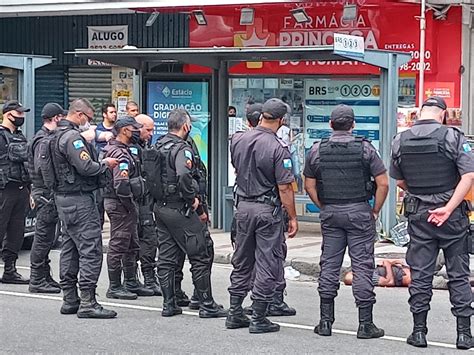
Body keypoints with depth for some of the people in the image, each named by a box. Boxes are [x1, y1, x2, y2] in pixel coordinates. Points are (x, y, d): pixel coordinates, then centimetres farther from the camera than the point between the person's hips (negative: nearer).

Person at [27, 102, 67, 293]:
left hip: (45, 194, 10)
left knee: (45, 238, 14)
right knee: (44, 237, -6)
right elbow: (44, 170, -24)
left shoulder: (48, 138, 17)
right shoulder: (44, 141, -16)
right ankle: (37, 281, -2)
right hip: (47, 194, -10)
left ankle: (44, 277, 21)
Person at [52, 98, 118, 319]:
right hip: (79, 199, -11)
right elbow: (86, 167, -24)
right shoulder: (73, 137, -16)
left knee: (69, 248, 13)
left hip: (63, 198, 11)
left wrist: (100, 162, 8)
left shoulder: (58, 135, 16)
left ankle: (69, 300, 18)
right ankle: (87, 302, -12)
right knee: (91, 249, -10)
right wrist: (105, 164, -7)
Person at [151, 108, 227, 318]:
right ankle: (207, 305, 1)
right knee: (199, 258, -1)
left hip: (159, 207, 8)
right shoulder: (182, 149, -16)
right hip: (179, 209, -8)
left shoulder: (157, 147, 10)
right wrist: (191, 198, -17)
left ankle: (169, 304, 13)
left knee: (165, 258, 11)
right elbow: (184, 176, -31)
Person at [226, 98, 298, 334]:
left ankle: (235, 314, 20)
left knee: (241, 263, 16)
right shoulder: (278, 148, -17)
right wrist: (293, 217, -8)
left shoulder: (237, 140, 1)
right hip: (268, 209, -6)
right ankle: (258, 318, 4)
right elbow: (284, 188, -16)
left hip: (243, 206, 6)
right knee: (267, 265, 2)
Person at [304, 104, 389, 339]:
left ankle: (325, 322, 11)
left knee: (329, 264, 9)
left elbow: (309, 185, 6)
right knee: (362, 265, 0)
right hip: (359, 212, -2)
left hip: (330, 214, 3)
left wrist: (323, 208, 14)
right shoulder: (365, 148, -5)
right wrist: (375, 211, 4)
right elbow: (383, 183, -6)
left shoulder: (317, 150, 2)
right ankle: (365, 324, 1)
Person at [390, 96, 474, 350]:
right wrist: (448, 208, -17)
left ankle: (419, 331, 12)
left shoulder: (400, 141, 1)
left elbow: (399, 181, 9)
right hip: (452, 215, -2)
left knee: (420, 274, 9)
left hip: (418, 214, 2)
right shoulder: (452, 137, -9)